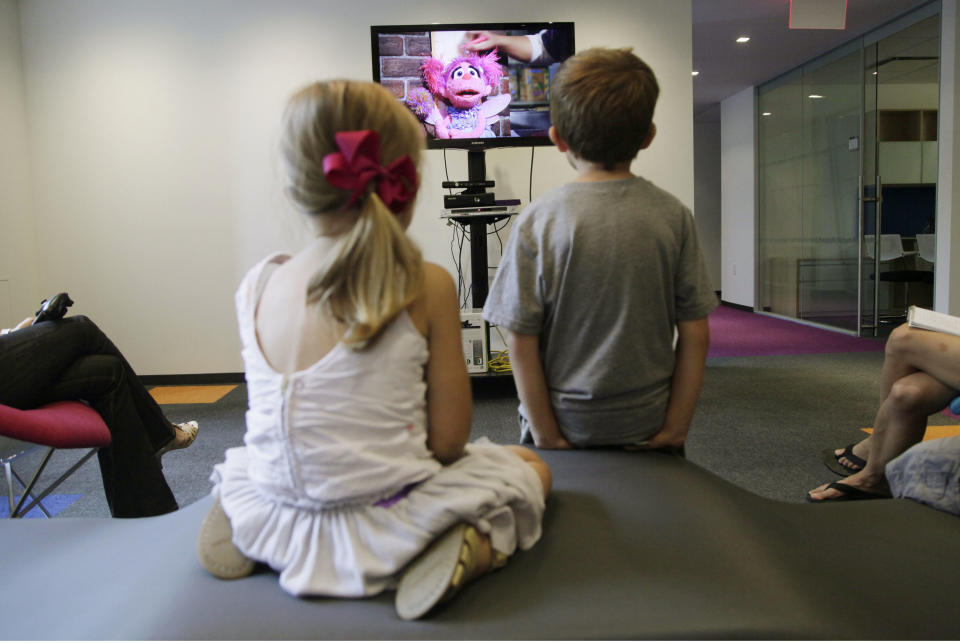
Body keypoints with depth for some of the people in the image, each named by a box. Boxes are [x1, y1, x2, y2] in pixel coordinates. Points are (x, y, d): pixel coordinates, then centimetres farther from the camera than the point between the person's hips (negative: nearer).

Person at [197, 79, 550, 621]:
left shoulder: (255, 287, -7)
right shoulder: (427, 287, -18)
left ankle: (246, 531, 11)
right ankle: (474, 553, -6)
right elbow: (447, 441, -12)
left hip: (273, 525, 4)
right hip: (378, 538, -3)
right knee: (533, 467, 22)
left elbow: (294, 425, 4)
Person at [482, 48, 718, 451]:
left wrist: (546, 434, -4)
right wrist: (677, 425, 2)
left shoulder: (538, 221, -14)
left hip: (568, 425, -2)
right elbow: (695, 333, -6)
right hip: (649, 428, 2)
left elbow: (520, 341, -13)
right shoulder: (673, 215, -7)